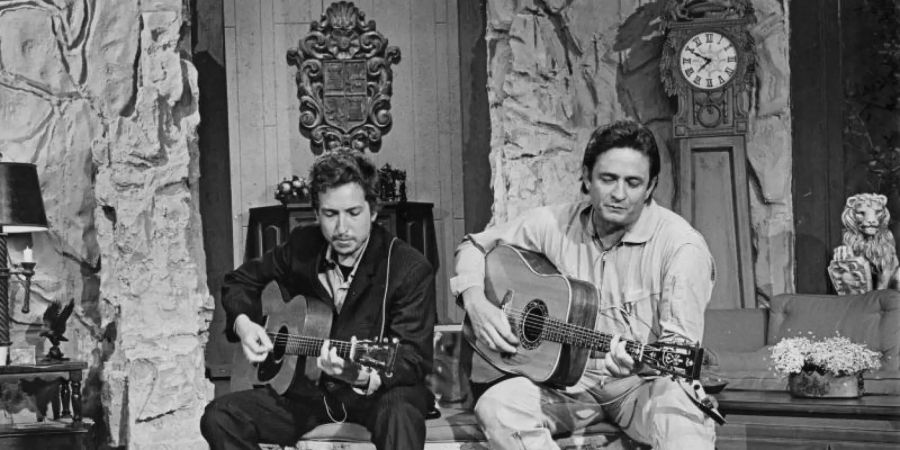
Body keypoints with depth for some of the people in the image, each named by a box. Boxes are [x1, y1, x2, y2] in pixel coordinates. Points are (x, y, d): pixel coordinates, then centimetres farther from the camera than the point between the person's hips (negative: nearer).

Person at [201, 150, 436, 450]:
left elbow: (415, 358, -19)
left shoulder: (410, 269, -13)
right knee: (219, 418, -16)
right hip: (308, 389, 5)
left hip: (379, 390, -5)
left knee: (399, 417, -42)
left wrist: (363, 375, -40)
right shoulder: (302, 248, 2)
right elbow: (241, 280, 20)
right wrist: (242, 322, -2)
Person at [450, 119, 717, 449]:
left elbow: (680, 347, -17)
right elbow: (475, 246, 14)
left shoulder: (681, 245, -13)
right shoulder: (555, 224, 0)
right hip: (568, 379, 4)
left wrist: (637, 361, -39)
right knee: (496, 406, -27)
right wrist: (475, 302, -6)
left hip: (642, 382, -4)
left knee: (685, 419, -40)